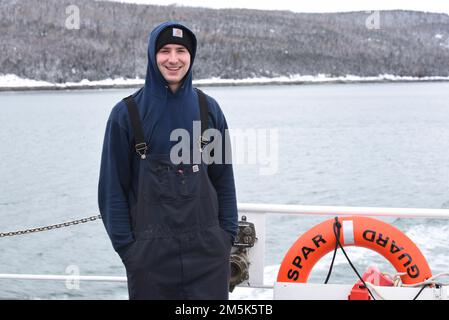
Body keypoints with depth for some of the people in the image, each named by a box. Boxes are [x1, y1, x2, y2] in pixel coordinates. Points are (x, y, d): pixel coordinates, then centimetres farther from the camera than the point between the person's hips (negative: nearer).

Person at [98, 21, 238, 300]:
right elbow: (113, 187, -1)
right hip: (150, 251, -2)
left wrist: (227, 235, 3)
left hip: (207, 247, 2)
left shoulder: (208, 109, 5)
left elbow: (223, 179, 9)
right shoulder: (127, 113, -3)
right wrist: (125, 245, -6)